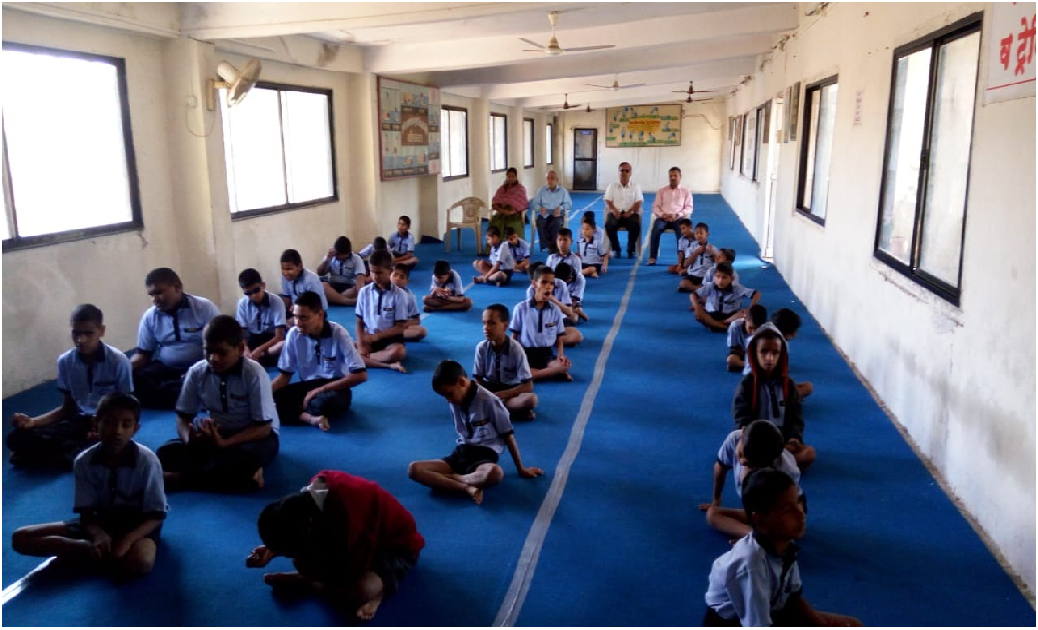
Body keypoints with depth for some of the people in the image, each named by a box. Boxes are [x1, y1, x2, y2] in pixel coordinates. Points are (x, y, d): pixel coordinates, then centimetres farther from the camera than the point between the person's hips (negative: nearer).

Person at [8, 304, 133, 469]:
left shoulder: (118, 361, -12)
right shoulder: (65, 361, 0)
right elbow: (67, 408, 10)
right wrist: (33, 421, -6)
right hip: (80, 421, 4)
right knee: (17, 438, -16)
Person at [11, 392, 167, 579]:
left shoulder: (147, 461, -21)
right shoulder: (84, 461, -11)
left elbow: (156, 516, -17)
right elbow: (86, 513, -9)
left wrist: (128, 539, -35)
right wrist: (98, 534, -32)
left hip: (137, 523, -4)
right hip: (100, 521, 4)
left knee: (140, 562, -39)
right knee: (21, 538, -11)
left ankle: (78, 549, -15)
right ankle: (92, 548, -18)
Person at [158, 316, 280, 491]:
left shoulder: (255, 374, -20)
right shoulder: (196, 372, -9)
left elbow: (263, 428, -19)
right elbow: (183, 417, -1)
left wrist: (224, 443, -32)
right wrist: (189, 438, -25)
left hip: (251, 436, -4)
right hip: (214, 433, 4)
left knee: (248, 456, -38)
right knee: (165, 454, -20)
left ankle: (178, 478, -24)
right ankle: (243, 474, -29)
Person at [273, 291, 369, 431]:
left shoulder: (339, 334, -18)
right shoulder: (294, 334, -7)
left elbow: (360, 375, -21)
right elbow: (285, 374, 2)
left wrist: (321, 389, -21)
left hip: (334, 387, -3)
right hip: (308, 386, 3)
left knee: (329, 399, -39)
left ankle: (298, 413, -10)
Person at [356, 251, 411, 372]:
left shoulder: (399, 294, -7)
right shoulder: (364, 292, 2)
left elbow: (400, 327, -7)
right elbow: (360, 322, 4)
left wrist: (377, 336, -16)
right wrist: (361, 345, -12)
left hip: (390, 339, -3)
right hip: (369, 338, 3)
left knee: (398, 352, -37)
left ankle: (365, 359, -21)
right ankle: (389, 364, -29)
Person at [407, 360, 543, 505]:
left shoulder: (489, 401, -11)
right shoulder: (454, 402, 6)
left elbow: (508, 436, -4)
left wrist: (521, 469, 1)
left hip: (484, 454, -5)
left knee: (494, 473, -44)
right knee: (413, 469, -19)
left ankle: (449, 477, -19)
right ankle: (468, 488, -29)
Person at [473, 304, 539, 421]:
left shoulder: (515, 348, -19)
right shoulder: (481, 347, -14)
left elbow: (528, 386, -19)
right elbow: (478, 380, -5)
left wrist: (498, 396, -24)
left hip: (511, 390, -2)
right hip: (489, 388, 2)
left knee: (531, 399, -34)